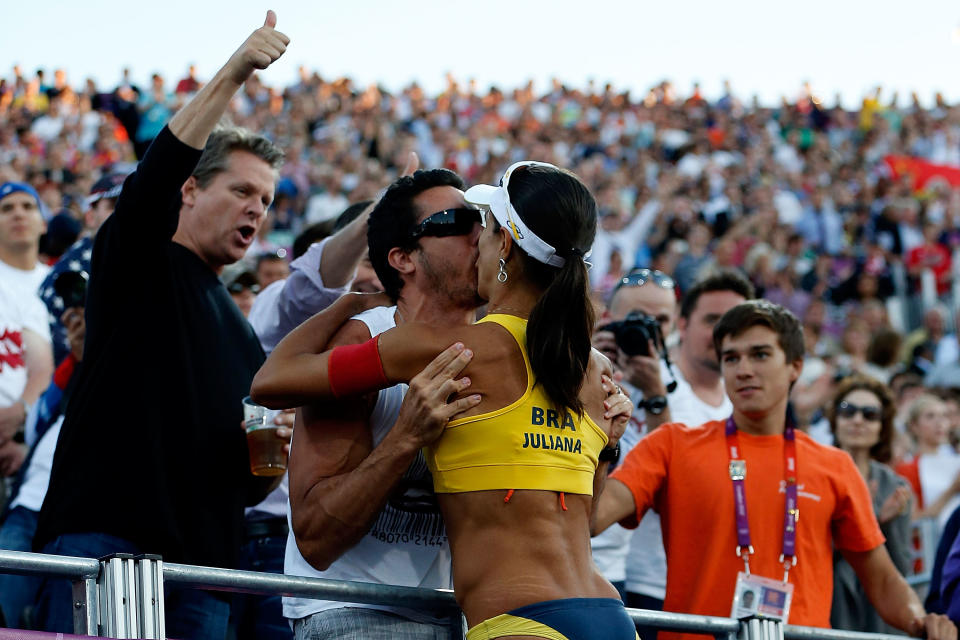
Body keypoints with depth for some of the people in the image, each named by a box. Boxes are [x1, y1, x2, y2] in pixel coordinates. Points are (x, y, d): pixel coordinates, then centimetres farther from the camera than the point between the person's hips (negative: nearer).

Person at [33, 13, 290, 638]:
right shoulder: (140, 263, 8)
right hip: (102, 536, -6)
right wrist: (232, 76, -21)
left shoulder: (242, 335, 26)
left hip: (203, 566, 6)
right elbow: (154, 177, -14)